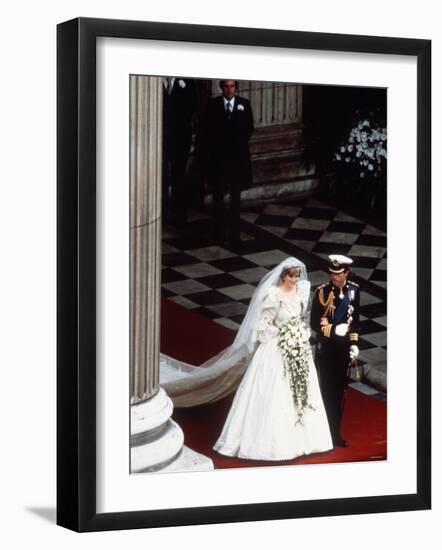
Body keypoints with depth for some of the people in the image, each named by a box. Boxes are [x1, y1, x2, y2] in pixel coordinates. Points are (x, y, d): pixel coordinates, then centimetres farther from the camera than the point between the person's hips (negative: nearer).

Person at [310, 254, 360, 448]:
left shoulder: (353, 290, 0)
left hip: (344, 348, 4)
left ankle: (336, 433, 20)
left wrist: (354, 343, 5)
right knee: (327, 391, 1)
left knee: (339, 392, 10)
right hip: (326, 348, -4)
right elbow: (314, 323, -9)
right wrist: (334, 329, -19)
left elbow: (355, 318, 10)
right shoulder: (322, 291, -12)